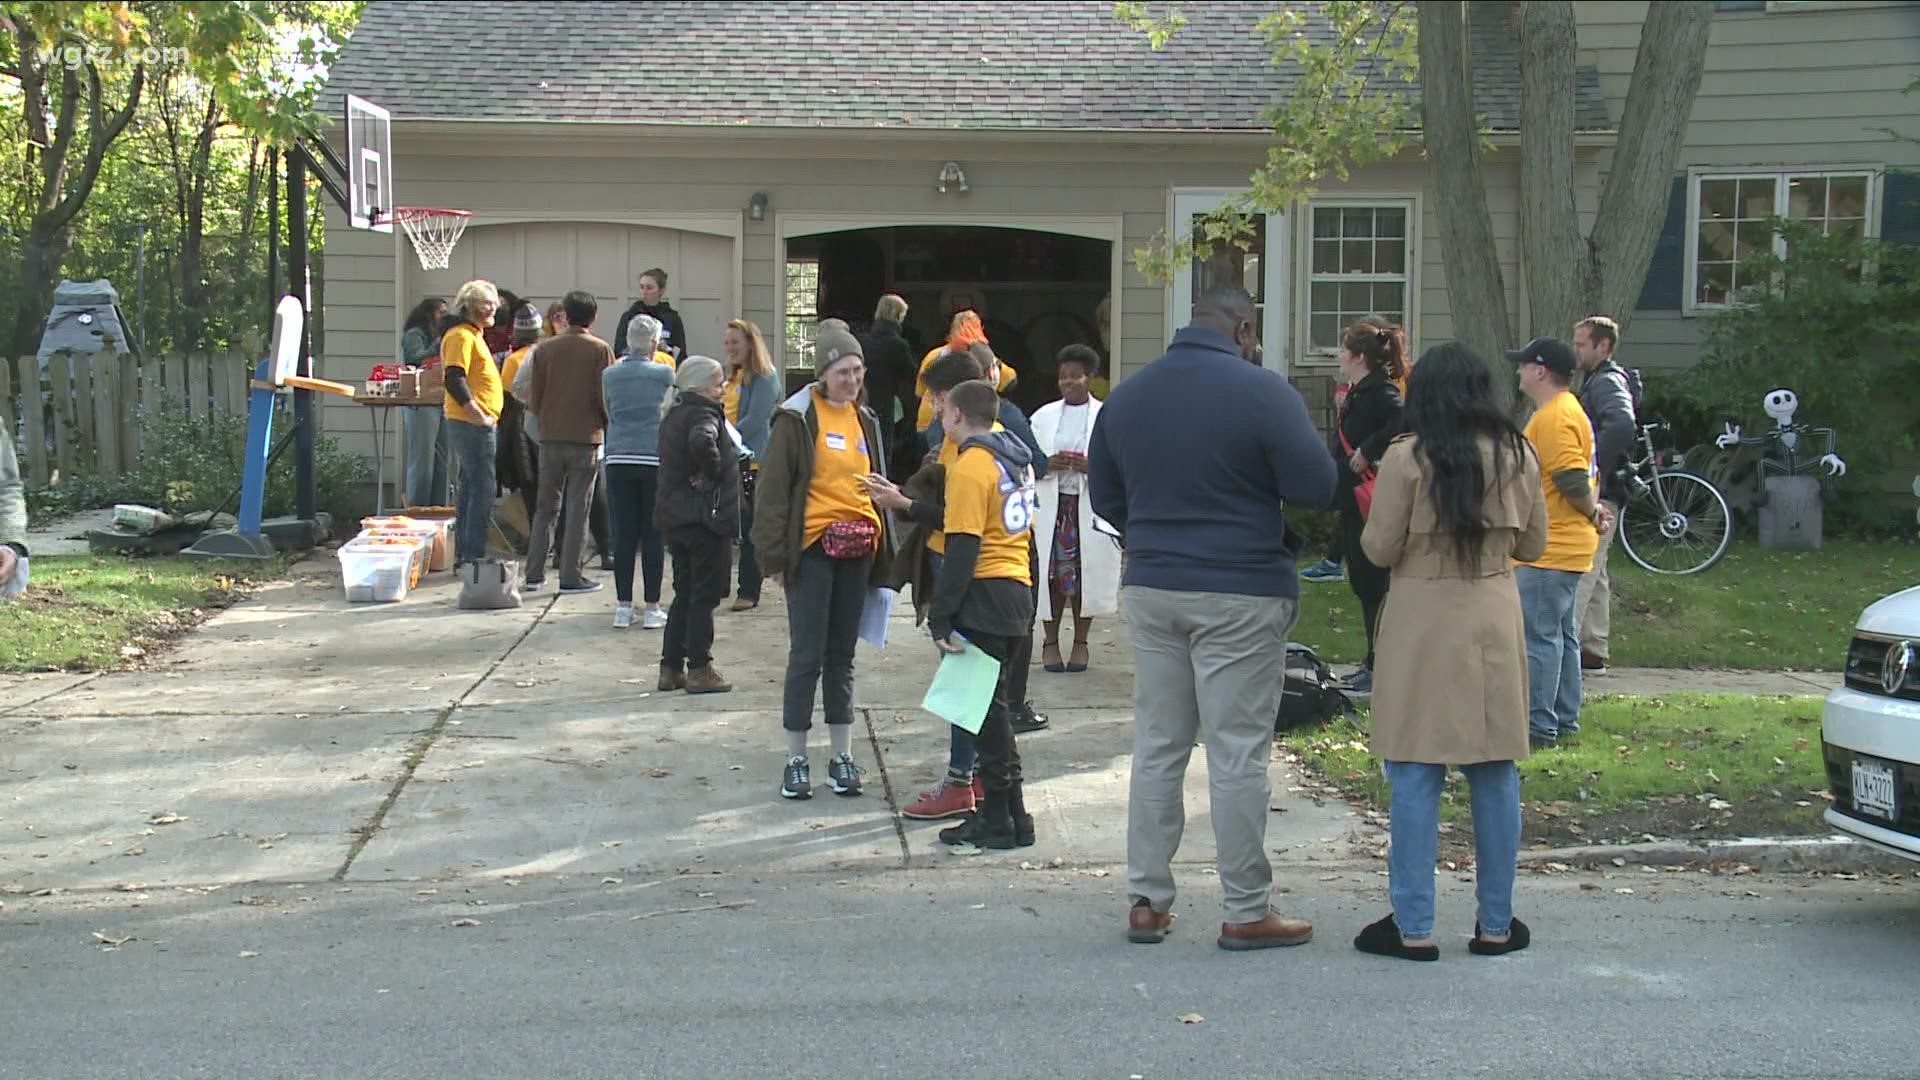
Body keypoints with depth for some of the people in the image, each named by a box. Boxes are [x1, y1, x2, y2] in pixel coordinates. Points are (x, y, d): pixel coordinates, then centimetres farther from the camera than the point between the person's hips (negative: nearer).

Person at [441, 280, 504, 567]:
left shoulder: (474, 335, 21)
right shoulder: (461, 336, -12)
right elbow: (454, 381, -22)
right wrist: (479, 415, -23)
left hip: (478, 424, 11)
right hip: (473, 424, -11)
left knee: (472, 489, 13)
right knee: (482, 489, -10)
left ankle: (464, 554, 17)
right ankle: (474, 555, -8)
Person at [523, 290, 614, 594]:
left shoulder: (546, 348, 4)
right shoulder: (600, 350, -5)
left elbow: (534, 396, 4)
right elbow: (605, 396, -7)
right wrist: (609, 426, 11)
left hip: (550, 436, 3)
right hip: (586, 436, -3)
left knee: (546, 507, 10)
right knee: (578, 509, 1)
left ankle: (534, 573, 10)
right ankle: (570, 575, 1)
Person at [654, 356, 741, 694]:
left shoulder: (673, 415, 14)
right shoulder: (703, 414, -15)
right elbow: (702, 441, -37)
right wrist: (714, 473, -21)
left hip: (674, 514, 9)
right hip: (705, 516, -9)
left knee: (684, 593, 16)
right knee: (705, 594, 0)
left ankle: (671, 667, 18)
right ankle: (699, 669, 3)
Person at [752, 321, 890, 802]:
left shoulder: (864, 420, 13)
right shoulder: (797, 419, -6)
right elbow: (773, 490, -7)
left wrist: (881, 556, 17)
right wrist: (775, 554, -11)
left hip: (856, 550, 5)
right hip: (812, 549, -5)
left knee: (842, 655, 12)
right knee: (807, 655, -2)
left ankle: (843, 757, 18)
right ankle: (796, 761, 7)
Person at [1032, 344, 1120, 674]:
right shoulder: (1043, 417, 10)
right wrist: (1048, 464, -12)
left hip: (1090, 507, -1)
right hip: (1050, 507, 2)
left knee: (1087, 572, 1)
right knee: (1050, 573, 1)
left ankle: (1080, 641, 14)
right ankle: (1050, 642, 12)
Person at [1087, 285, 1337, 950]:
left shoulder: (1127, 397, 8)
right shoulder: (1261, 391, -11)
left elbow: (1103, 496, 15)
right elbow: (1317, 489, -12)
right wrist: (1254, 496, 7)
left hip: (1151, 590, 6)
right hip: (1240, 595, -5)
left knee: (1157, 747, 12)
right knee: (1239, 754, 0)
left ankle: (1146, 901, 16)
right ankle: (1247, 912, 6)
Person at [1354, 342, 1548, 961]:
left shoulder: (1407, 457, -8)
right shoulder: (1518, 456, 4)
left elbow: (1379, 550, -5)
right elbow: (1533, 545, 12)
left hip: (1424, 622, -4)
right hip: (1495, 621, 4)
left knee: (1416, 776, 1)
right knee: (1495, 774, 10)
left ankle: (1413, 928, 3)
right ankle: (1496, 925, 16)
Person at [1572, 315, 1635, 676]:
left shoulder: (1608, 382, -12)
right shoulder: (1596, 381, 20)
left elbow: (1622, 424, -31)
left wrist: (1593, 470, -27)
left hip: (1598, 492, -11)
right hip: (1598, 494, 11)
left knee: (1580, 573, -13)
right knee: (1593, 575, 13)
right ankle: (1593, 652, 19)